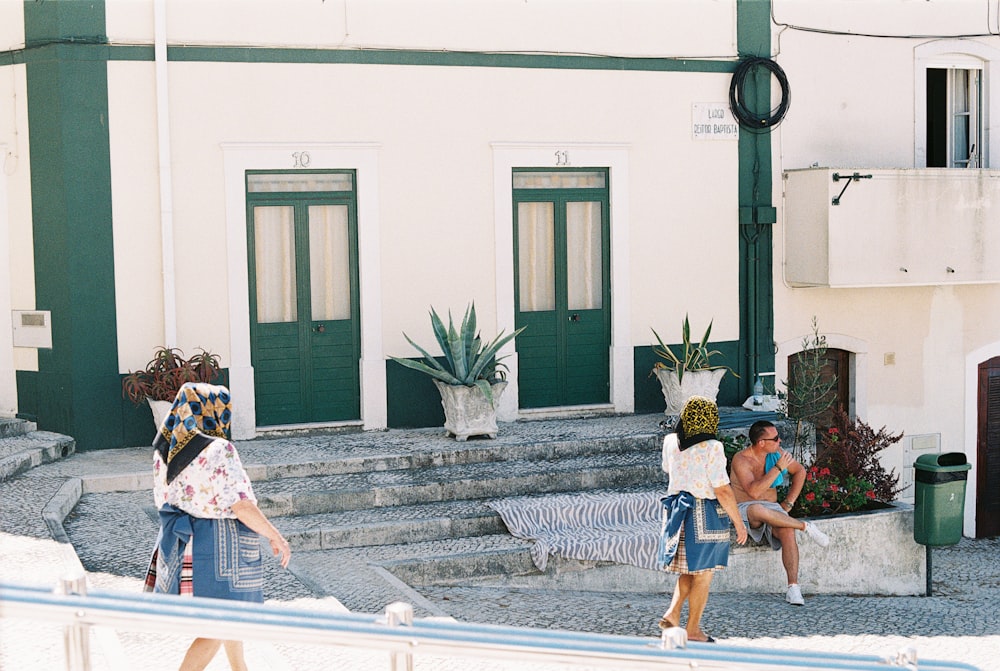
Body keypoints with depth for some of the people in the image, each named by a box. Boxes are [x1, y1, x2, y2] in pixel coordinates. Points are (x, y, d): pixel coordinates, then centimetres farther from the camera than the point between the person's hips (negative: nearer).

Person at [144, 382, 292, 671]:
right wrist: (276, 537, -11)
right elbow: (242, 506, -22)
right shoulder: (219, 451, -21)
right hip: (217, 545, -8)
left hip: (183, 542, 9)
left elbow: (162, 499, 10)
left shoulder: (165, 449, 1)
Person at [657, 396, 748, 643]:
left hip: (677, 509, 6)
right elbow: (723, 491, -16)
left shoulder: (670, 442, 1)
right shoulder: (711, 448, -18)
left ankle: (672, 613, 5)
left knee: (688, 570, 21)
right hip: (706, 515, -6)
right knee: (703, 574, 6)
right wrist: (739, 523, -8)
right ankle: (693, 630, 12)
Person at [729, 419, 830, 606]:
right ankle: (806, 527, -23)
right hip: (745, 509, -4)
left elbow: (800, 471, 17)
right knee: (758, 509, -41)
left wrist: (789, 502, 7)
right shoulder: (741, 460, -15)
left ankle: (793, 587, -31)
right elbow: (754, 492, -29)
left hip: (772, 508, 4)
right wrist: (778, 468, -28)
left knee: (788, 532, -30)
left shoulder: (776, 452, 2)